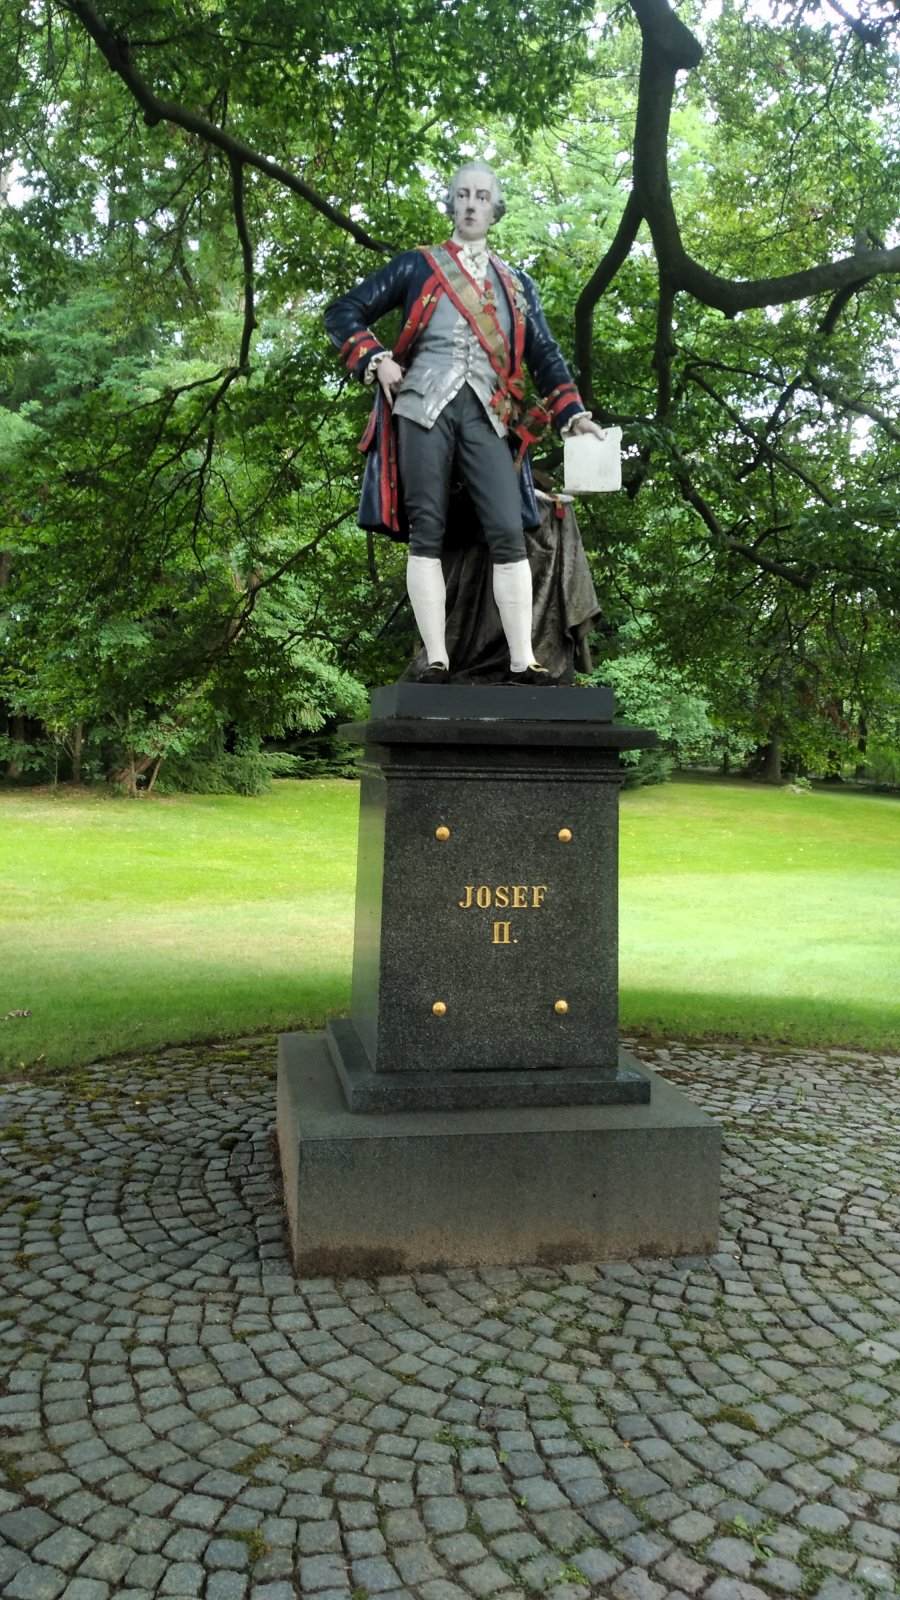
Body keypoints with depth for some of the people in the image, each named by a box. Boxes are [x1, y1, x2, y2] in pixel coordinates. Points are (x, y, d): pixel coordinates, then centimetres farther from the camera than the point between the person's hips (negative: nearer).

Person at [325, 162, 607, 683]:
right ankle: (437, 660, -8)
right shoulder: (418, 265, 15)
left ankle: (523, 661, -12)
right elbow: (343, 313, 12)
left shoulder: (517, 284, 22)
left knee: (509, 533, -11)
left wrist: (573, 414, 4)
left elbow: (546, 355, 18)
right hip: (424, 407, -1)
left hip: (487, 416, 2)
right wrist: (376, 360, -4)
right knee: (427, 533, -8)